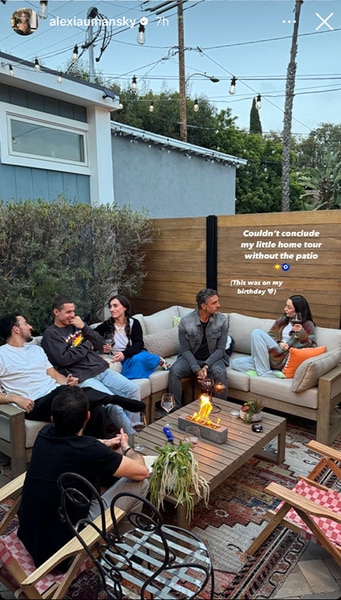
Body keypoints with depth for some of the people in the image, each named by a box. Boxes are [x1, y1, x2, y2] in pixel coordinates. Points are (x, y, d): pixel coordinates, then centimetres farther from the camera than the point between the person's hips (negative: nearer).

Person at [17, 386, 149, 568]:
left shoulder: (45, 433, -7)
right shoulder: (90, 451, -27)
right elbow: (142, 471, -12)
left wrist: (104, 444, 13)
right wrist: (126, 448, 7)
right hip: (61, 546, -7)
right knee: (140, 482, -2)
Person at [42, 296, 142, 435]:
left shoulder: (77, 324, 19)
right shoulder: (51, 333, 1)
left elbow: (100, 344, 12)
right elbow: (63, 359, -14)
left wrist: (84, 327, -3)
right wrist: (87, 345, -2)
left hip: (102, 369, 7)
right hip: (83, 378, -7)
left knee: (133, 389, -8)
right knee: (112, 402, -26)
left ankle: (135, 428, 3)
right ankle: (131, 436, -8)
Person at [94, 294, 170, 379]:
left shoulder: (134, 323, 0)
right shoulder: (107, 325, 1)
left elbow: (139, 344, -10)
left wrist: (124, 354, -29)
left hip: (135, 354, -1)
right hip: (123, 359, 1)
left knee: (137, 358, -38)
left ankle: (159, 360, -8)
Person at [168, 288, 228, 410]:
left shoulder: (222, 320, -11)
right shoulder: (185, 321, -13)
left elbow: (220, 349, -9)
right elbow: (185, 349, -9)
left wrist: (206, 366, -24)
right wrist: (197, 369, -23)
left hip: (213, 358, 0)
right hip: (191, 358, 0)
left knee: (220, 372, -33)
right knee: (174, 370, -28)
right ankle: (175, 408, -12)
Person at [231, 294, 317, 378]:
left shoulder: (307, 325, 3)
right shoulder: (282, 319, 19)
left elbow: (312, 347, -5)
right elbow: (270, 335, 13)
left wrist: (302, 333, -20)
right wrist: (278, 343, -7)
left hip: (285, 360, -7)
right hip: (272, 356, 7)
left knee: (257, 333, -26)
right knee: (236, 363, -11)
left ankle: (263, 373, -25)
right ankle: (274, 373, -21)